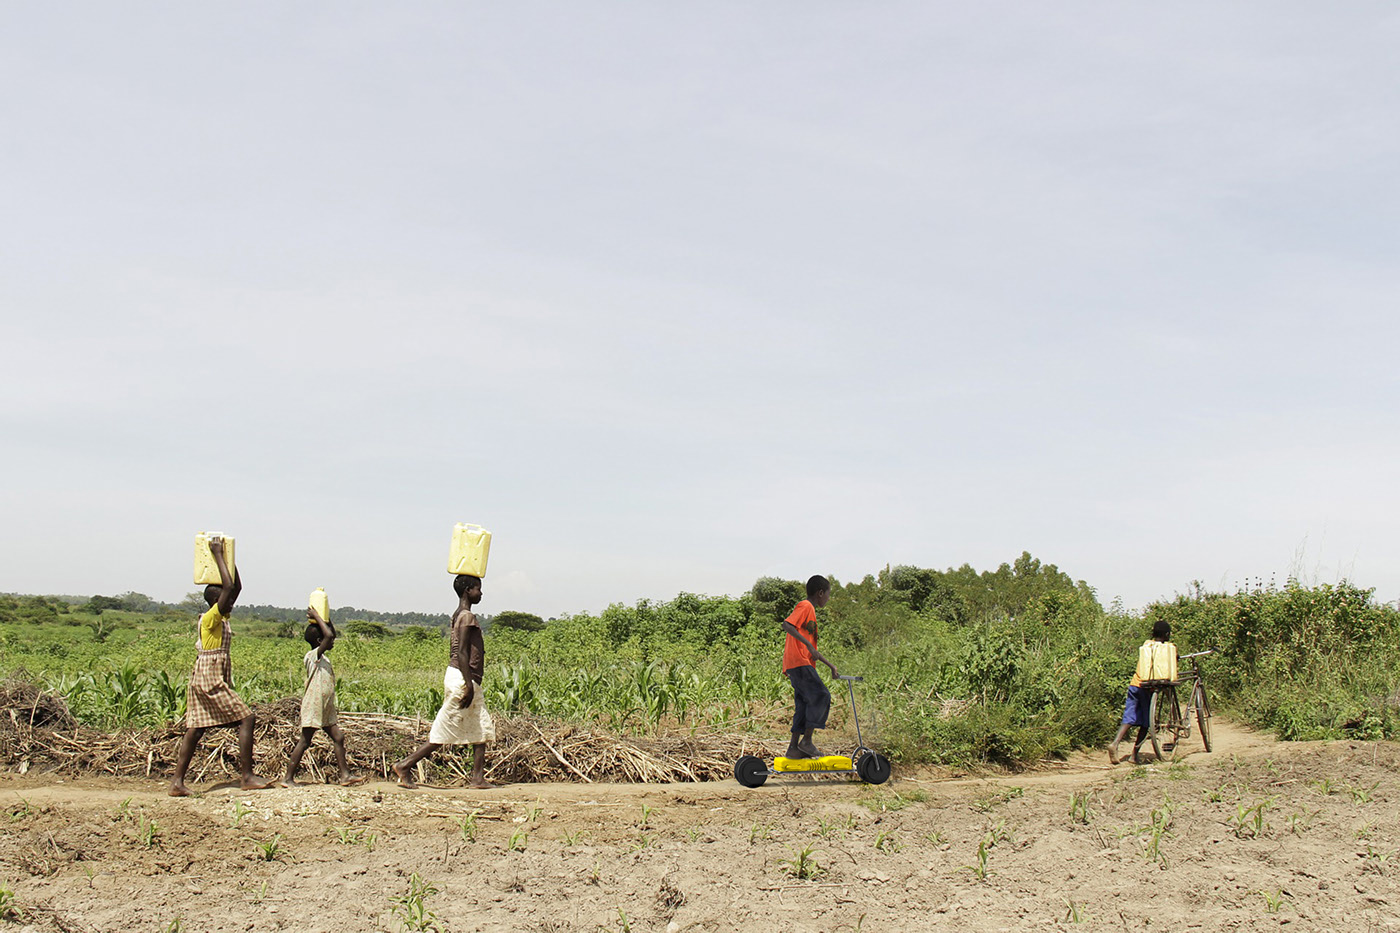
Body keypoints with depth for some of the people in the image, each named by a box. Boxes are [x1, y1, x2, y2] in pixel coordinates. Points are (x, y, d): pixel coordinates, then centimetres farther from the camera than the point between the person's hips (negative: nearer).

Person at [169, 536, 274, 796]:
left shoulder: (222, 617, 14)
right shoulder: (211, 617, -11)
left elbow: (237, 587, 21)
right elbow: (229, 587, -22)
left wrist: (225, 557, 17)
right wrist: (218, 555, -15)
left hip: (203, 680, 10)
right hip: (210, 679, -10)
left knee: (195, 729, 7)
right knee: (245, 718, -9)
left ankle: (177, 781, 6)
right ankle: (247, 777, -8)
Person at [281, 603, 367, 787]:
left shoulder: (323, 658, 13)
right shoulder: (313, 655, -13)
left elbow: (329, 635, 25)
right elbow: (328, 635, -28)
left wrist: (318, 618, 15)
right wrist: (316, 617, -16)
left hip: (326, 709, 9)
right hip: (313, 706, -9)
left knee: (338, 738, 6)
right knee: (305, 741, -3)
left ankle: (345, 775, 8)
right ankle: (288, 778, 4)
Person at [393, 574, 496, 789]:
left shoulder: (458, 616, 15)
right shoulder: (467, 617, -14)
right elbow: (462, 652, -21)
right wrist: (469, 685, -23)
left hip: (462, 678, 10)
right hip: (462, 679, -10)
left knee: (483, 728, 8)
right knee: (442, 733, -3)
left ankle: (478, 778, 7)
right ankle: (405, 766, 3)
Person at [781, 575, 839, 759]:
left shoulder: (810, 611, 26)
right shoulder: (805, 606, -4)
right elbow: (786, 625, -21)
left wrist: (830, 665, 30)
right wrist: (808, 644, -26)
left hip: (802, 664, 10)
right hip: (799, 662, -10)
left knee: (804, 704, 7)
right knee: (821, 696, -13)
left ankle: (794, 748, 6)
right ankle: (806, 741, -11)